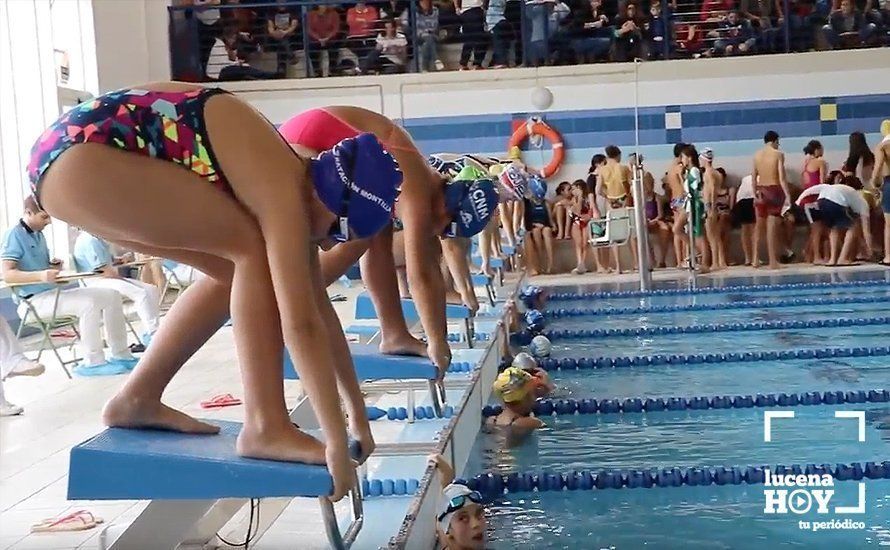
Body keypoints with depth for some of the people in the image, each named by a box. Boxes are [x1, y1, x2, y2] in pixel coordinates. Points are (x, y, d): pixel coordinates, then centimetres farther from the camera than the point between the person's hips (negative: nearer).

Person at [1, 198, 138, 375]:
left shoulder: (38, 234, 16)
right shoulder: (14, 235, -12)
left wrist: (54, 266, 0)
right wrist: (40, 276, -36)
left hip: (53, 292, 9)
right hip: (35, 300, -9)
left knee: (111, 296, -2)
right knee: (88, 304, -32)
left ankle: (121, 355, -3)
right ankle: (93, 362, -23)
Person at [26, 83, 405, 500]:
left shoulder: (298, 182, 8)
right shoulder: (283, 191, -19)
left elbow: (319, 307, 13)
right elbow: (300, 324, -24)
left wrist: (357, 411, 16)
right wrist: (337, 442, -20)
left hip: (86, 150, 10)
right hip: (78, 153, -10)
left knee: (236, 269, 10)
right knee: (254, 249, -15)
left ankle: (136, 400, 18)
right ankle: (265, 426, -11)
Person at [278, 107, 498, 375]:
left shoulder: (433, 189, 5)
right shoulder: (418, 197, -23)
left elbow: (431, 268, 8)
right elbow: (419, 276, -24)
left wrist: (441, 337, 8)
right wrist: (436, 342, -21)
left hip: (328, 147, 9)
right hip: (304, 138, -9)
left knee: (379, 235, 4)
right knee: (357, 237, -16)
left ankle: (394, 334, 6)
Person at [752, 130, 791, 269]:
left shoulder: (757, 155, 6)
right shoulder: (778, 154, -6)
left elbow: (753, 177, 9)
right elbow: (782, 177, -13)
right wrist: (788, 196, -12)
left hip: (761, 191, 4)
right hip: (774, 190, -4)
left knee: (759, 225, 16)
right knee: (772, 227, -4)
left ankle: (755, 258, 12)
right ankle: (773, 261, -2)